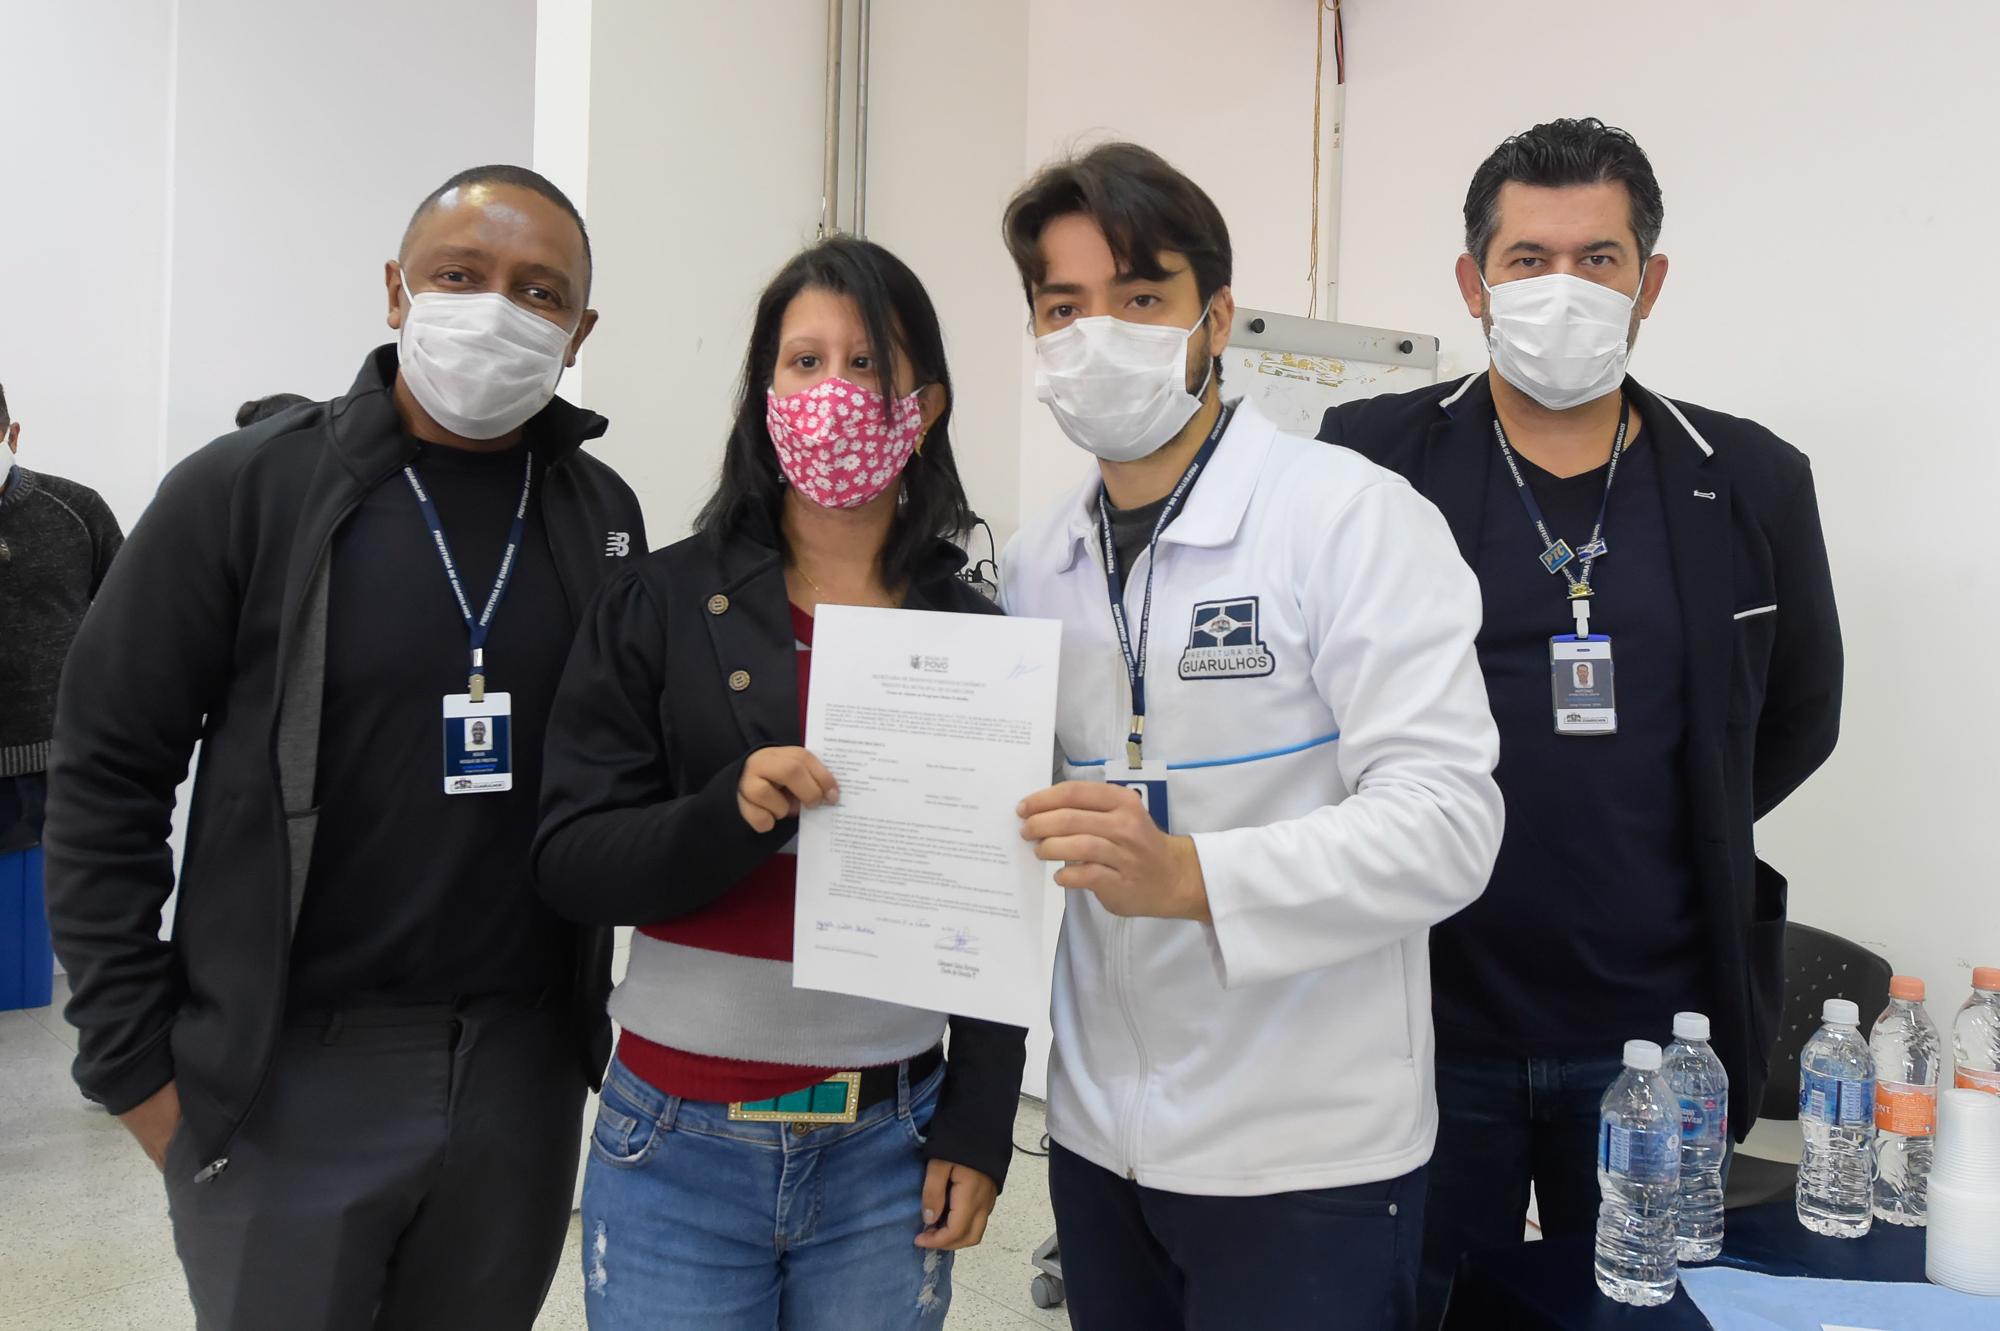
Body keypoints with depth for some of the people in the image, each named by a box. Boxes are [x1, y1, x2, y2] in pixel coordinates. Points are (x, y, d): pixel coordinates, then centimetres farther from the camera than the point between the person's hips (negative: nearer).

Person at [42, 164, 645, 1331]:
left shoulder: (605, 516, 2)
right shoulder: (245, 492, -8)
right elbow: (108, 776, -5)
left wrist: (595, 1012, 6)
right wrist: (137, 1059, -5)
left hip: (524, 1070, 3)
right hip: (288, 1076, -3)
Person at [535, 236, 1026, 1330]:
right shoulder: (661, 605, -4)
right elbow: (572, 864, -6)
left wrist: (979, 1128, 0)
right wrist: (732, 813, -23)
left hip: (890, 1151, 1)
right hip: (677, 1149, -1)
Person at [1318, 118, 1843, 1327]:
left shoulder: (1752, 484, 0)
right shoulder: (1372, 458, -6)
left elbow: (1798, 713, 13)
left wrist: (1687, 851, 5)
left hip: (1657, 1034, 2)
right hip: (1428, 1023, -1)